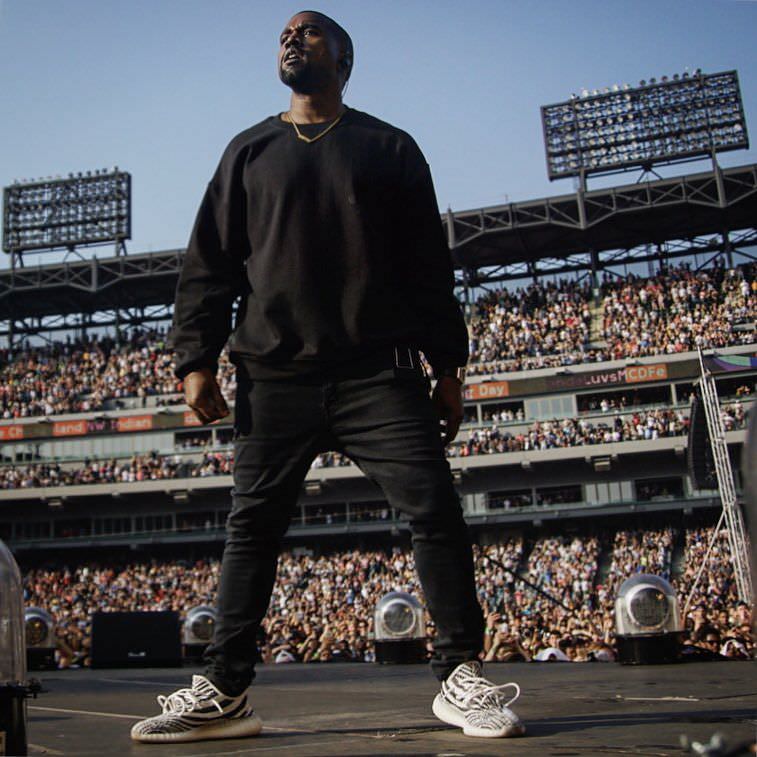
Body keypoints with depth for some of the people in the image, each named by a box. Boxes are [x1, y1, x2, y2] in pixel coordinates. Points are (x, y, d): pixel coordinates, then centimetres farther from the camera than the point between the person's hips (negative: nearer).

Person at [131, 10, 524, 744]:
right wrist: (197, 359, 1)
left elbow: (429, 264, 10)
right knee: (250, 528, 2)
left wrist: (447, 364, 3)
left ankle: (460, 678, 4)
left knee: (436, 512, -9)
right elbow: (209, 263, 13)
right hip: (275, 378, 2)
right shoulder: (250, 151, 18)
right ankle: (222, 693, 12)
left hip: (380, 374, -1)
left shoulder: (388, 148, 14)